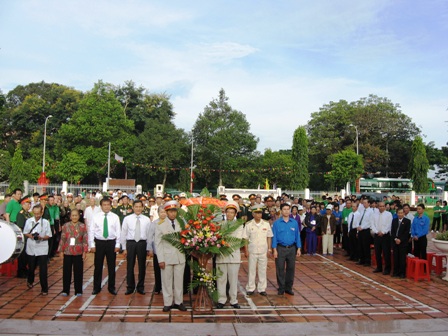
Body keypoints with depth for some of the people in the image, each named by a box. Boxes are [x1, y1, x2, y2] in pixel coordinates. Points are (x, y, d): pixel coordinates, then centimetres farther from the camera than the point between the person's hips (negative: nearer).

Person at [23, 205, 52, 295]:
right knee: (31, 267, 18)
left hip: (42, 249, -2)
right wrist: (30, 235, -13)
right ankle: (30, 281, 47)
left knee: (43, 270, -4)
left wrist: (41, 237, -21)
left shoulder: (46, 222, -6)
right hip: (31, 248, 2)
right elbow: (25, 233, 8)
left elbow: (48, 235, -2)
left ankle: (44, 289, 5)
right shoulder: (28, 221, 0)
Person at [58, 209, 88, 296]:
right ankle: (65, 290, 20)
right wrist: (61, 250, 2)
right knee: (66, 271, 7)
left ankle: (78, 291, 16)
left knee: (78, 271, 5)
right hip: (67, 252, 1)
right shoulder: (66, 226, 2)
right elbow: (62, 239, 4)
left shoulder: (83, 226, -1)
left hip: (78, 253, -1)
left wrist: (85, 251, -5)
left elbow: (85, 239, -2)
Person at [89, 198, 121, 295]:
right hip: (99, 243, 0)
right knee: (98, 266, 7)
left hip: (111, 243, 0)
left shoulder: (115, 217, 0)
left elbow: (118, 231, 0)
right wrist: (92, 245, -4)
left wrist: (117, 245, -4)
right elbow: (91, 231, 1)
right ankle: (96, 288, 21)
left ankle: (111, 287, 21)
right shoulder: (96, 217, 0)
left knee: (111, 266, 8)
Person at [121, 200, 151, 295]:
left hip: (142, 243, 1)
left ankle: (140, 287, 24)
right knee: (130, 266, 6)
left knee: (142, 266, 9)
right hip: (130, 243, 0)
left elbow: (149, 234, 3)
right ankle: (130, 287, 22)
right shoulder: (127, 219, -1)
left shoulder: (146, 219, 0)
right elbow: (123, 234, 2)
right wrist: (124, 248, 1)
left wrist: (148, 248, 2)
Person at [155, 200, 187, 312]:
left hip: (180, 257, 2)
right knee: (167, 281, 4)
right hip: (167, 257, -2)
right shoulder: (161, 225, 0)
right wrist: (160, 260, -7)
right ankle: (168, 303, 15)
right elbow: (158, 243, -2)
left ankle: (178, 302, 18)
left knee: (179, 280, 7)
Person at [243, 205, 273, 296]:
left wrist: (269, 248, 2)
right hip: (252, 251, -1)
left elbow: (269, 237, 7)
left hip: (263, 251, 2)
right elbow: (245, 238, -1)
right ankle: (250, 288, 17)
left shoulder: (266, 224, 2)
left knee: (263, 270, 7)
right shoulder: (248, 224, -3)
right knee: (251, 270, 6)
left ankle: (262, 289, 18)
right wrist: (246, 251, -5)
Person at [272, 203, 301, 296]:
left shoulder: (294, 223, 4)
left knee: (291, 268, 7)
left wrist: (298, 249, 3)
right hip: (280, 248, -2)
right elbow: (274, 237, -2)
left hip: (292, 248, 2)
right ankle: (281, 288, 15)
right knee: (280, 269, 3)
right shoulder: (276, 223, -2)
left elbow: (297, 236, 7)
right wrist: (275, 250, -7)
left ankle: (288, 287, 21)